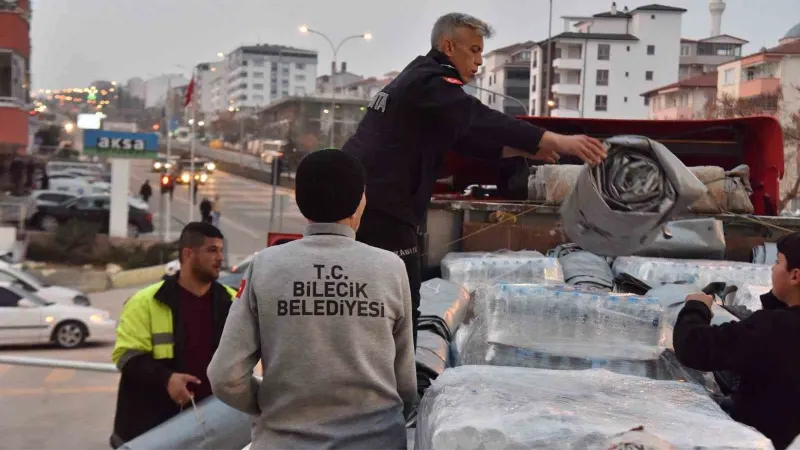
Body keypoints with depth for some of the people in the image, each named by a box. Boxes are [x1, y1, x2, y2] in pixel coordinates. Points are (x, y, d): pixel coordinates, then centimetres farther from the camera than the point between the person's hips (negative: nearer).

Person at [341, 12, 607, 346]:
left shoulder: (416, 80, 23)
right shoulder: (431, 81, -9)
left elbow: (463, 137, 22)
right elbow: (483, 121, -23)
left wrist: (523, 149, 13)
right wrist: (558, 141, -28)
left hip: (357, 200, 10)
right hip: (381, 208, -10)